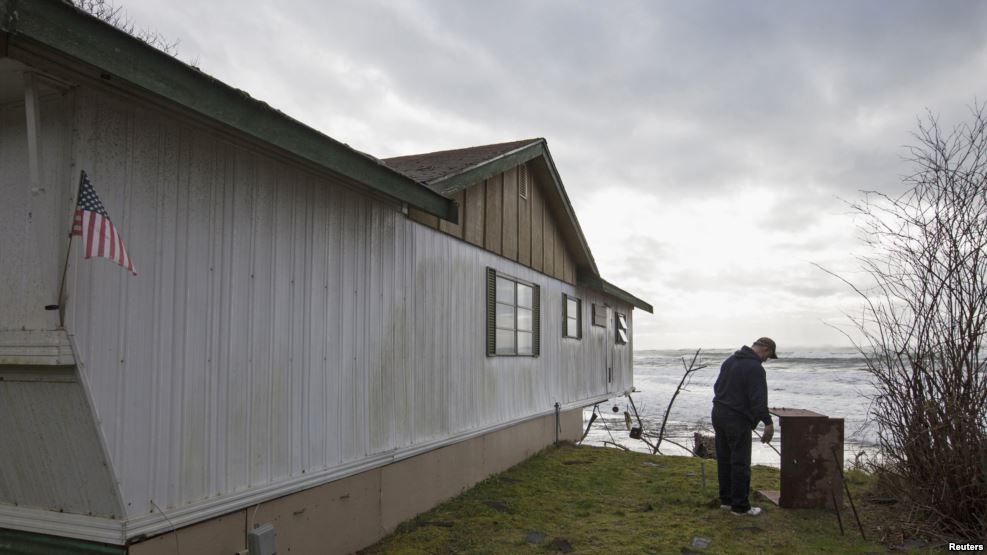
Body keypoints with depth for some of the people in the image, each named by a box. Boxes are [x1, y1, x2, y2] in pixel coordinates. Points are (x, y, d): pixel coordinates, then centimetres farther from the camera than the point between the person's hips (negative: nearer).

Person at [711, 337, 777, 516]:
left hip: (718, 414, 9)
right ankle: (740, 506, 4)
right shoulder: (755, 368, -15)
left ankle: (726, 499, 24)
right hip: (737, 420, -9)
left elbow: (718, 386, 21)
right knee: (740, 463, -1)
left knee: (724, 459, 15)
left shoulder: (730, 359, 13)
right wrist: (768, 423, -24)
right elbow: (758, 399, -23)